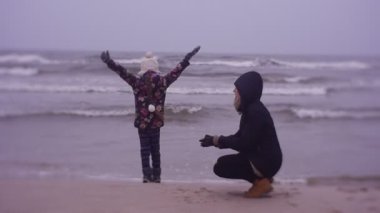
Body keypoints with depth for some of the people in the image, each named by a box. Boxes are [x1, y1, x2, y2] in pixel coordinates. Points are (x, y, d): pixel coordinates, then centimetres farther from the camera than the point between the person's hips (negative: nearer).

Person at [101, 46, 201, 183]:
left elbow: (122, 72, -7)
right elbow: (176, 71, 6)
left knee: (145, 149, 4)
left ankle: (147, 175, -2)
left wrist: (109, 62, -1)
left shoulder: (137, 81, -8)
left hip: (142, 122, -2)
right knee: (155, 149, 11)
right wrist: (187, 59, 15)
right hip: (156, 122, 2)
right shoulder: (162, 81, -3)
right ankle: (156, 176, 15)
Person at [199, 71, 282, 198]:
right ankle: (261, 178, 12)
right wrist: (216, 140, 2)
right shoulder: (250, 109, 9)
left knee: (220, 167, -7)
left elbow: (244, 144, -22)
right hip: (259, 157, 10)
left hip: (266, 161, -10)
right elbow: (239, 137, 13)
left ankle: (260, 181, -5)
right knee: (223, 162, 20)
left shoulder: (255, 112, -21)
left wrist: (217, 140, -13)